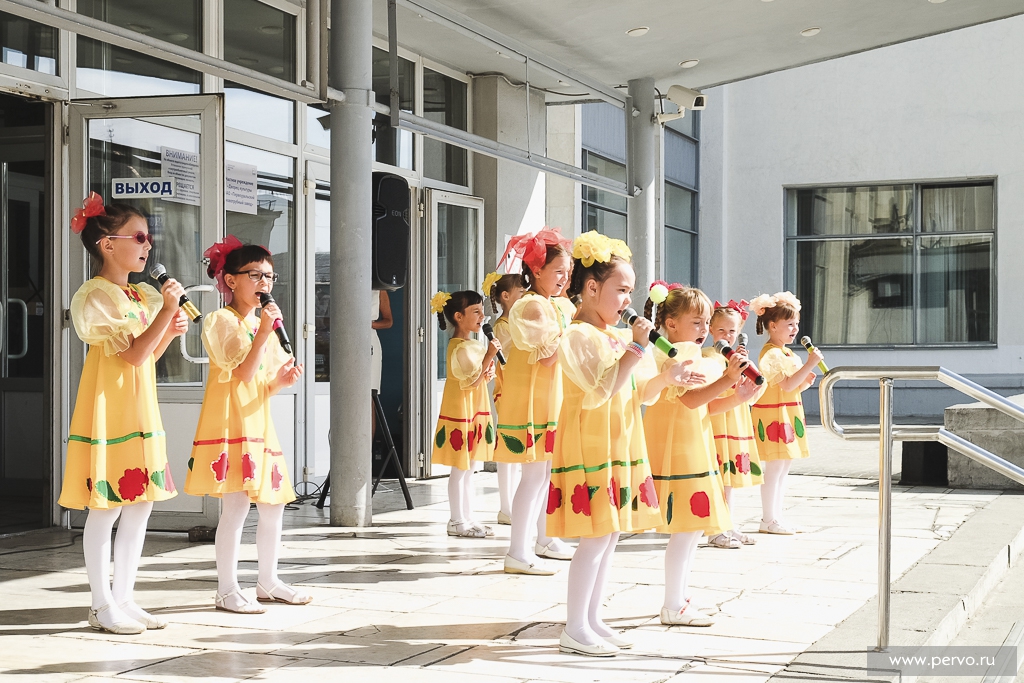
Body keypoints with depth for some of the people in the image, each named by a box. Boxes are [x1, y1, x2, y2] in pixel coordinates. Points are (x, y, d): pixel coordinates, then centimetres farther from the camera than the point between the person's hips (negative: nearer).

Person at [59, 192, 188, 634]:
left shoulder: (145, 296, 14)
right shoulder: (94, 296, -12)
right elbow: (133, 355, -18)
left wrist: (171, 332, 4)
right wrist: (168, 310, -18)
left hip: (141, 412, 8)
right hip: (108, 411, -8)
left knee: (140, 506, 9)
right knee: (105, 507, -3)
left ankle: (124, 597, 17)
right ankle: (102, 605, 4)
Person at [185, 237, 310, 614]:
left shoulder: (264, 324, 17)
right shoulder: (220, 321, -7)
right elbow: (242, 374, -16)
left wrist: (281, 380, -2)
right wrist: (263, 333, -20)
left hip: (259, 424, 8)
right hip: (230, 424, -8)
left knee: (273, 504, 9)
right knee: (236, 505, -12)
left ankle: (268, 582, 21)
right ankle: (227, 590, -4)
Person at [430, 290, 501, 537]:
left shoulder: (474, 345, 13)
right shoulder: (460, 348, -18)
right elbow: (469, 382, -23)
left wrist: (487, 373, 0)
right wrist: (489, 356, -28)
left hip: (474, 412, 10)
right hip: (460, 412, -10)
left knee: (468, 468, 13)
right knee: (460, 469, -3)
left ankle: (467, 518, 19)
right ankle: (457, 521, 2)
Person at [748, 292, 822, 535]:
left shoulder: (787, 354, 17)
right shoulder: (771, 354, -15)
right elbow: (787, 384, -24)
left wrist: (805, 381, 2)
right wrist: (810, 364, -26)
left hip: (788, 414, 10)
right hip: (773, 415, -10)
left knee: (783, 467, 12)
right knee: (775, 467, -8)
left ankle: (775, 518, 17)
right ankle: (769, 520, -3)